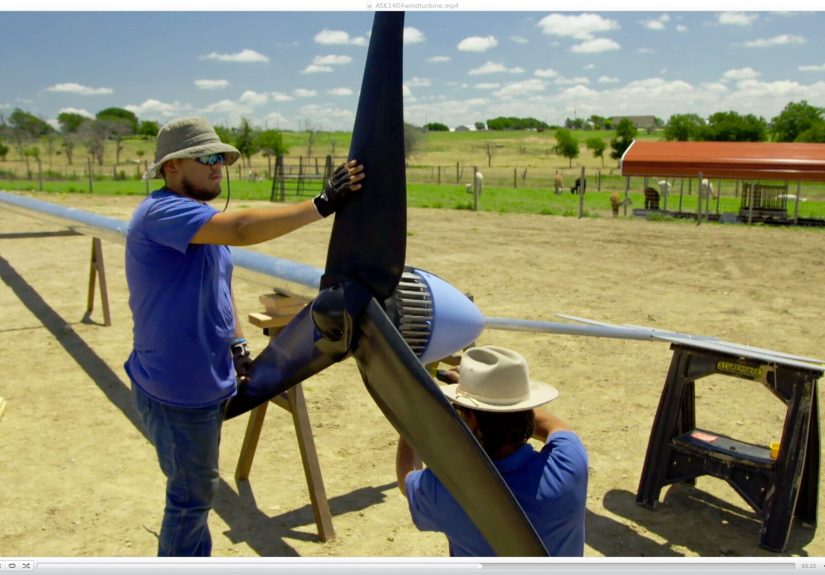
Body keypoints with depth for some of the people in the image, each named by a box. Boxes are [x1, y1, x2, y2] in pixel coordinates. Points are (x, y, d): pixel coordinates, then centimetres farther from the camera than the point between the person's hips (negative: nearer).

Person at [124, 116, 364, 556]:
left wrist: (237, 346, 6)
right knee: (192, 494, 6)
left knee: (197, 489, 23)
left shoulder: (201, 220, 11)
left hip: (204, 383, 10)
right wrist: (323, 203, -38)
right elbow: (242, 229, -38)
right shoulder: (162, 212, -21)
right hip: (175, 391, -10)